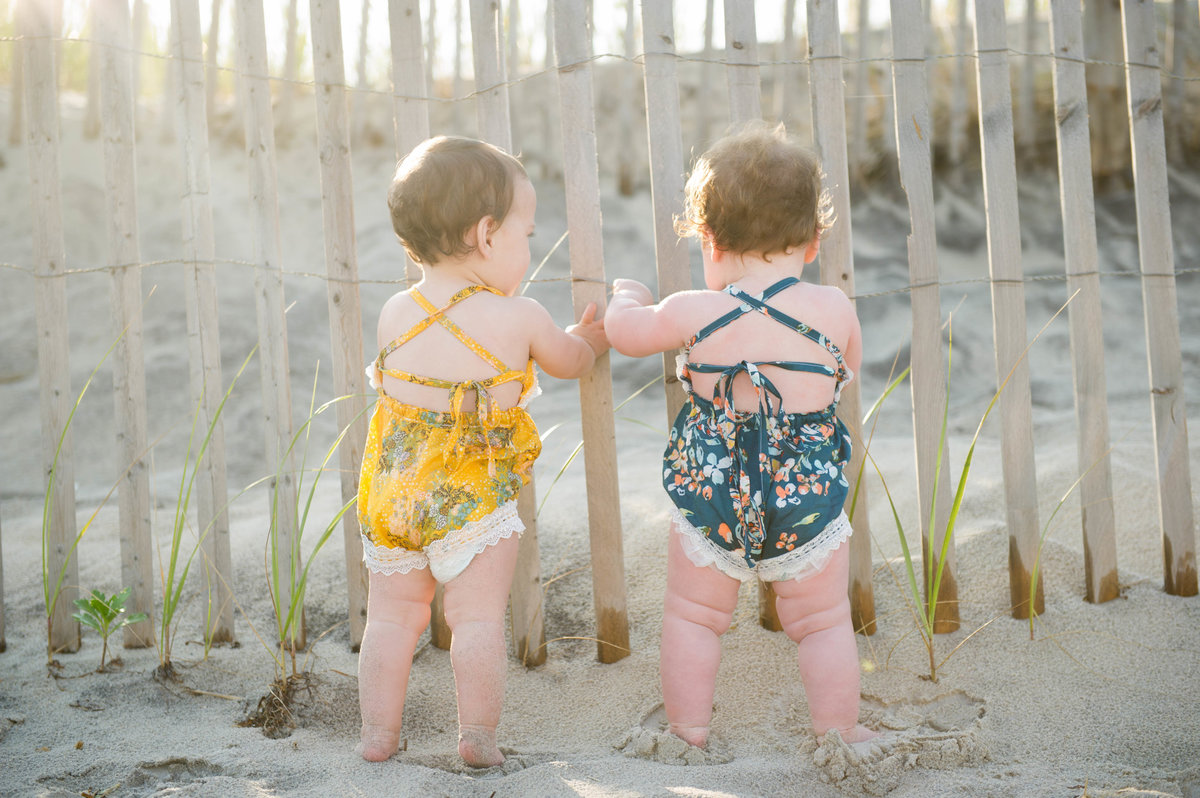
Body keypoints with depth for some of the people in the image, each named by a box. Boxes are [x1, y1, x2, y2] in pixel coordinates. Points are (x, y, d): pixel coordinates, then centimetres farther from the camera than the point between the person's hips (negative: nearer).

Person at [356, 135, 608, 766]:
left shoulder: (394, 314, 0)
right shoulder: (520, 318, -10)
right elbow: (569, 361, 9)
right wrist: (592, 336, 33)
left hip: (395, 493, 4)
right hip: (476, 496, -4)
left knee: (392, 615, 14)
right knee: (478, 618, 4)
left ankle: (378, 732, 20)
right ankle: (477, 736, 5)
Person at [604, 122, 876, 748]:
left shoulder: (695, 313, -8)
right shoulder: (835, 310, -6)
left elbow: (625, 331, 10)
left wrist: (627, 296, 32)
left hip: (710, 498, 0)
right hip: (809, 503, 1)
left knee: (692, 618, 17)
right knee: (823, 624, 16)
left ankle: (688, 731, 26)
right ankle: (837, 732, 25)